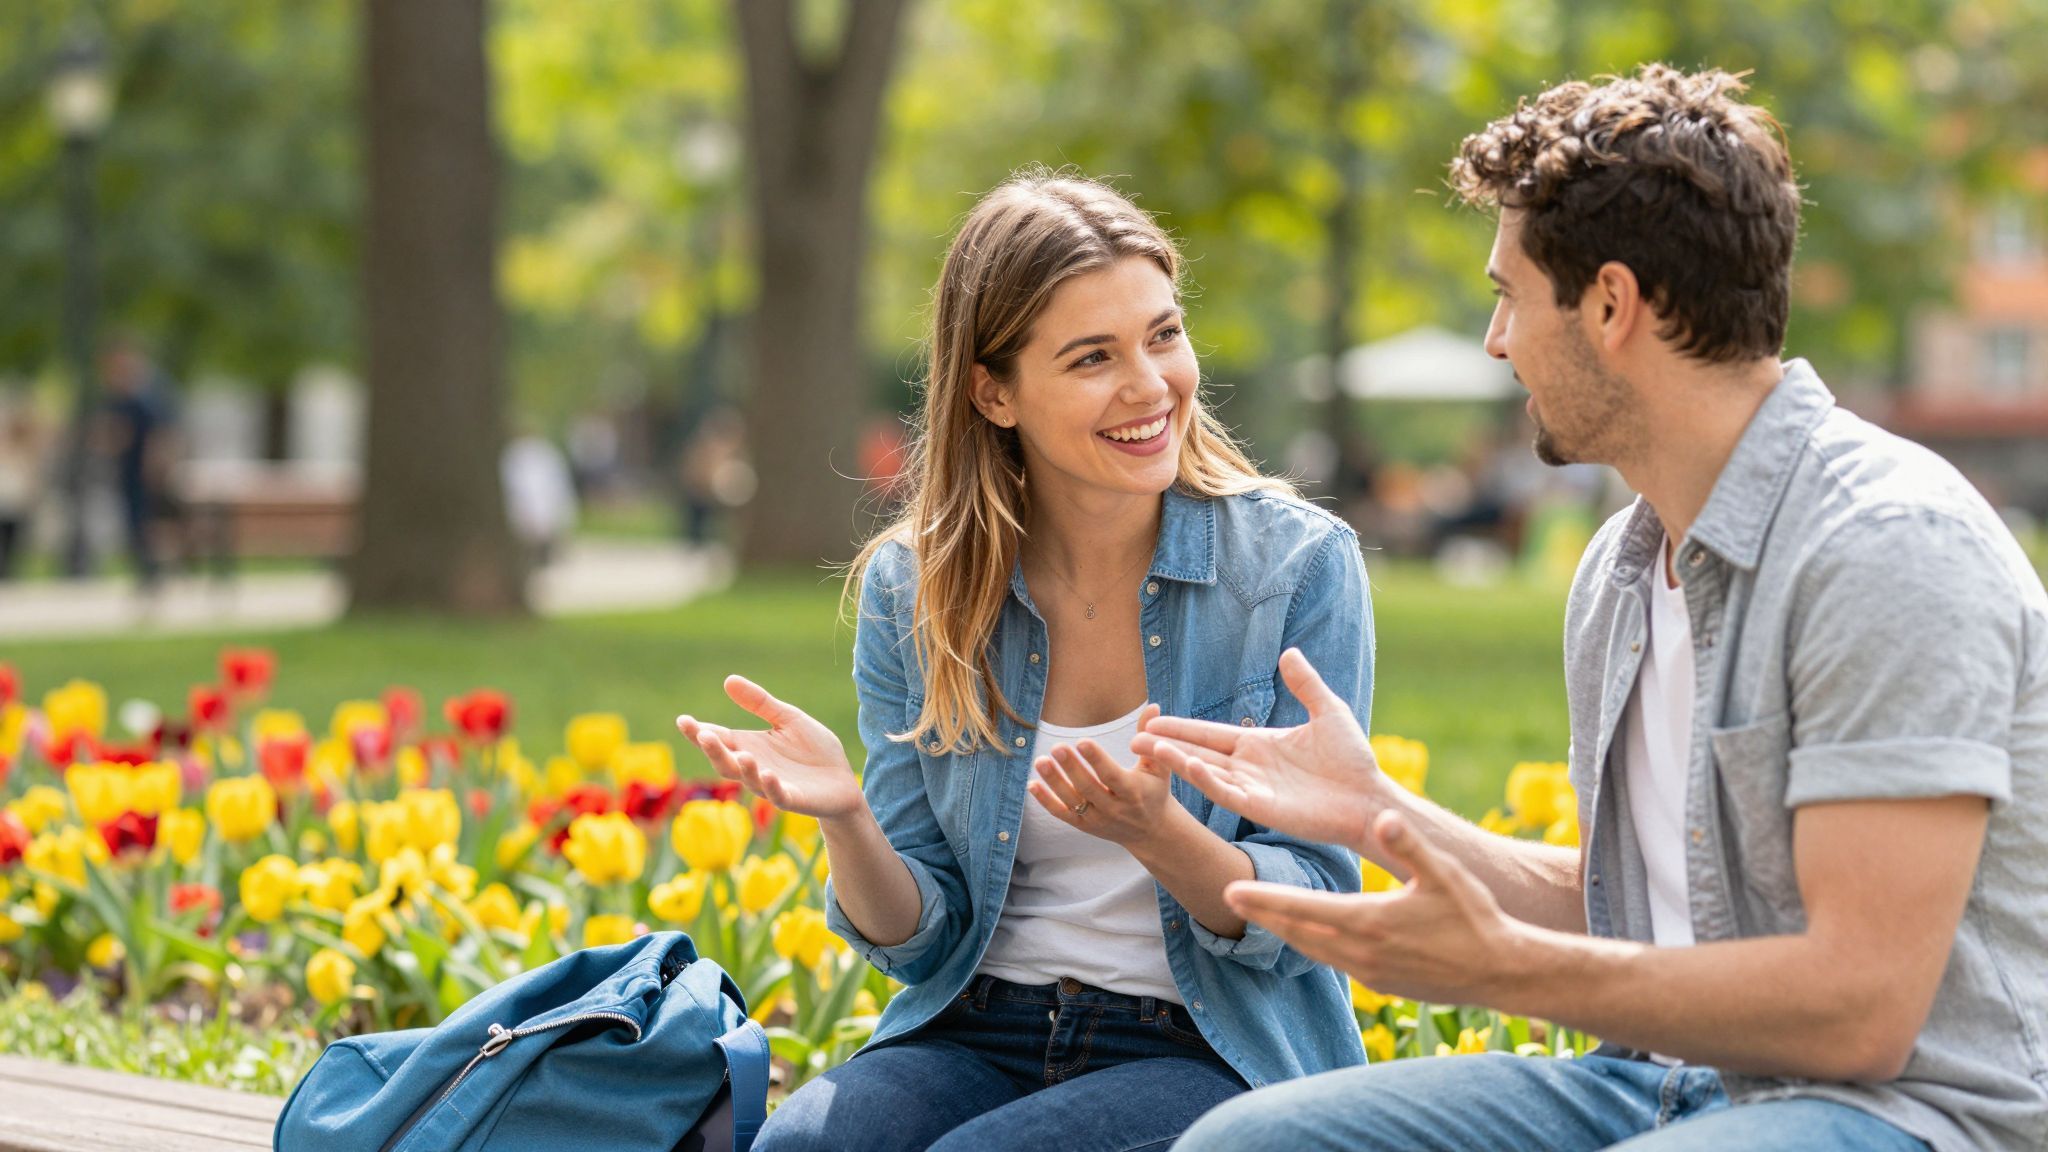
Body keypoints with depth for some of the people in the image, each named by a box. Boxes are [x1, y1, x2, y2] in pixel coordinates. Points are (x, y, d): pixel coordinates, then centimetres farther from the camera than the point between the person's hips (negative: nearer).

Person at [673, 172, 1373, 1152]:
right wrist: (845, 821, -20)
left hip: (1214, 1051, -2)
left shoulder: (1298, 564, -7)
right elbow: (921, 940, 3)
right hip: (980, 1032, 2)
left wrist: (1156, 833, -27)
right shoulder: (913, 588, 1)